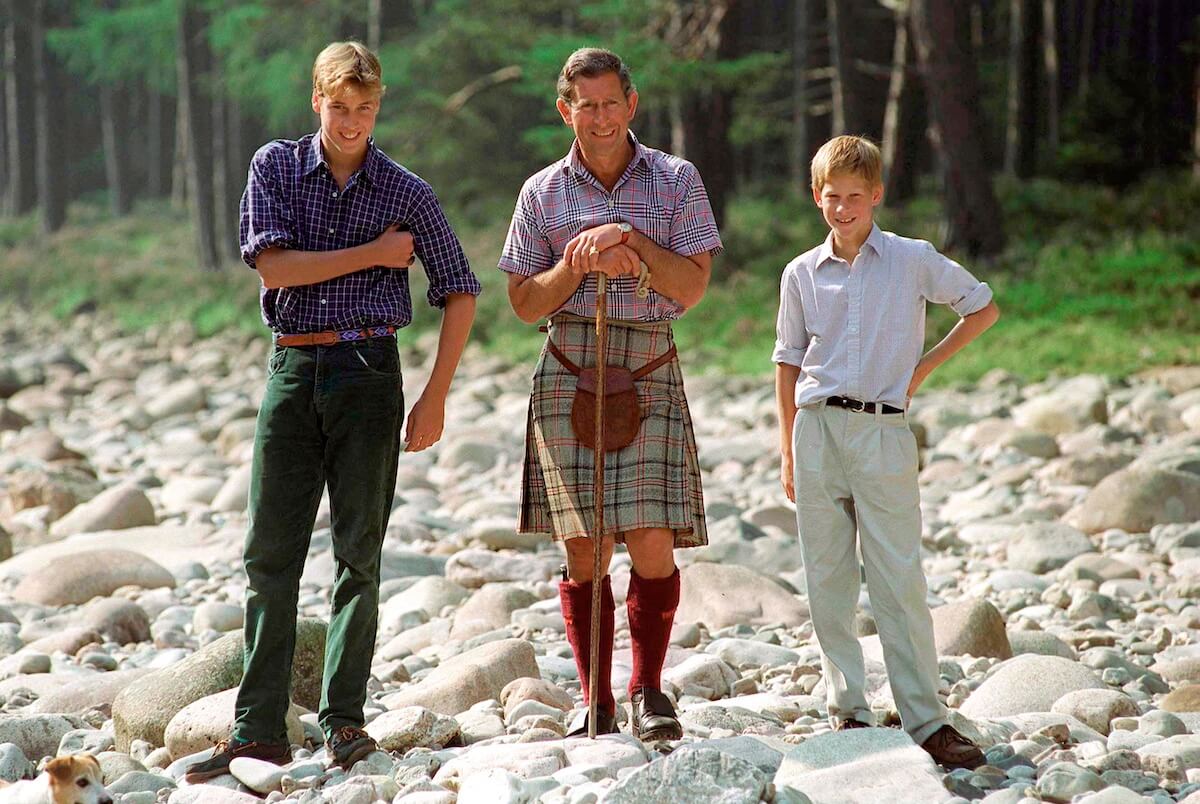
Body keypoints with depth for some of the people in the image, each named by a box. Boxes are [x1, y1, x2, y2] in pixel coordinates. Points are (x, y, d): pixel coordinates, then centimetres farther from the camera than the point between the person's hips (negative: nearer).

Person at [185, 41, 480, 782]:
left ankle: (343, 719, 5)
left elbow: (459, 291, 6)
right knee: (271, 551, -1)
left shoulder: (407, 193, 2)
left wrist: (437, 397, -1)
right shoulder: (275, 167, 3)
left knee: (359, 549, 0)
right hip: (293, 367, 1)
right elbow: (274, 266, -9)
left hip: (367, 370, -1)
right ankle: (260, 729, 1)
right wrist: (374, 255, -9)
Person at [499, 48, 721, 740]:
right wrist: (578, 262, -8)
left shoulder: (676, 181, 6)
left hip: (651, 373, -1)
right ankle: (596, 702, 7)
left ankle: (649, 690, 5)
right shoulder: (543, 192, 9)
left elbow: (694, 288, 0)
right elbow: (525, 302, 8)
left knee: (653, 541, -10)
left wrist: (635, 244, -13)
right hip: (569, 372, 1)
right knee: (583, 547, -1)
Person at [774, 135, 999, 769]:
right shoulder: (801, 275, 9)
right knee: (828, 581, 3)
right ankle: (847, 711, 11)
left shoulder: (913, 260, 3)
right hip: (817, 429, 3)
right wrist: (788, 453, 13)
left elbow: (983, 308, 14)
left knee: (899, 581, -6)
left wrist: (924, 366, 6)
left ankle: (926, 721, -5)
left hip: (883, 431, -3)